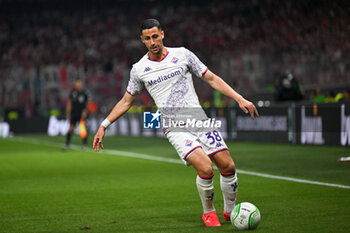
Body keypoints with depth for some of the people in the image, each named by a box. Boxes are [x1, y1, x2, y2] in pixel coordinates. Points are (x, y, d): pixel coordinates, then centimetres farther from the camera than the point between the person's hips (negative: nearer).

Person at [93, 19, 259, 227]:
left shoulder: (183, 54, 6)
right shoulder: (139, 69, 6)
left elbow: (212, 79, 10)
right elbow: (126, 101, 18)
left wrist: (239, 99, 3)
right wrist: (104, 125, 13)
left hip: (198, 119, 2)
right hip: (175, 128, -2)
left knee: (228, 166, -5)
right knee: (205, 169, -22)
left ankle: (230, 211, 21)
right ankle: (208, 212, 4)